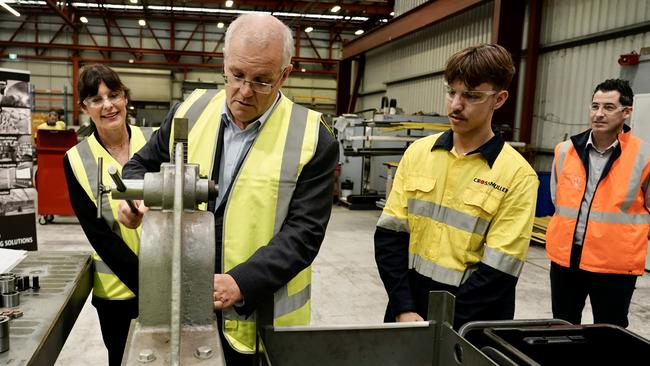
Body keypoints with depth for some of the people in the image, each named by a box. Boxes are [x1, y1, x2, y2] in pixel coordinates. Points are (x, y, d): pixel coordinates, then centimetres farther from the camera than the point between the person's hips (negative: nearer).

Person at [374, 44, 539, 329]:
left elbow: (498, 270, -14)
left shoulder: (517, 174, -11)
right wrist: (403, 309, -10)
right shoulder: (417, 152, -1)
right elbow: (390, 234, -3)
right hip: (408, 307, 3)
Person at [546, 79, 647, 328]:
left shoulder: (643, 156, -8)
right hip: (565, 257, 3)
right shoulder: (565, 151, 1)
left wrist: (625, 238, 1)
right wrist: (572, 228, 12)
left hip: (615, 264, -3)